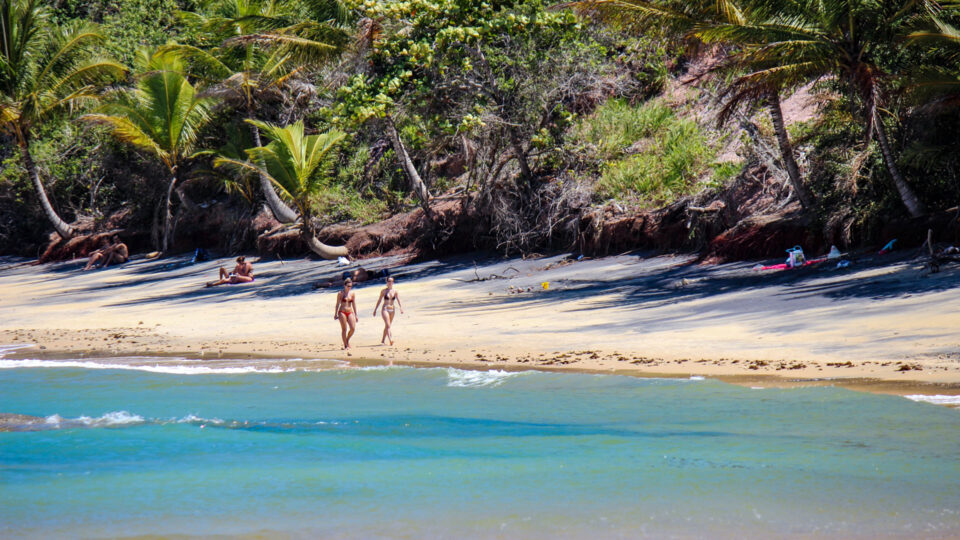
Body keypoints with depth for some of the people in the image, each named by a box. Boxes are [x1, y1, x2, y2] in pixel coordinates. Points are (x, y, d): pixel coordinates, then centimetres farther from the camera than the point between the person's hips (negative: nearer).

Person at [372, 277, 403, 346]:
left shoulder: (395, 291, 4)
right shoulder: (384, 291, 0)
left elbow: (398, 300, -6)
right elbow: (379, 300, 7)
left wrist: (401, 307, -22)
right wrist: (375, 309, 9)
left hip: (392, 310, 4)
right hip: (385, 309, -4)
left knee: (387, 326, 12)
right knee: (388, 325, -17)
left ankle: (383, 340, 23)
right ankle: (390, 339, -32)